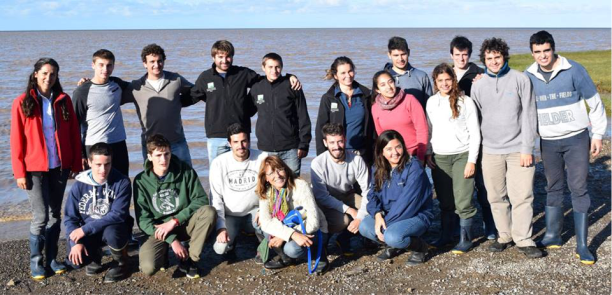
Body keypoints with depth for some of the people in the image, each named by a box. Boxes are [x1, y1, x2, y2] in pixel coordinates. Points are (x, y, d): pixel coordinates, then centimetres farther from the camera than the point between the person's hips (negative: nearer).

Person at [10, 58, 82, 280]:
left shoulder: (64, 100, 3)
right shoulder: (22, 103, -5)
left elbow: (74, 134, 6)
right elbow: (17, 140, -5)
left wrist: (77, 163, 3)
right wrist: (19, 172, -7)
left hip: (60, 167, 3)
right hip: (35, 168, -3)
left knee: (55, 214, 10)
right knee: (41, 216, -4)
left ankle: (51, 258, 22)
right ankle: (35, 261, 12)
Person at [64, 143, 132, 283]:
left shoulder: (122, 182, -18)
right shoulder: (80, 184, -9)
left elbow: (118, 215, -26)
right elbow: (70, 217, -3)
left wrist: (85, 229, -28)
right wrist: (75, 242, -20)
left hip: (114, 228, -2)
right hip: (86, 231, 2)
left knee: (111, 232, -37)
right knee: (75, 259, -23)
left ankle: (122, 263, -4)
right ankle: (95, 254, 16)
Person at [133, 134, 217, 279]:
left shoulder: (185, 171, -6)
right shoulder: (141, 181, -9)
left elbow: (201, 199, -9)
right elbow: (143, 219, -10)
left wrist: (174, 221, -19)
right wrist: (172, 240, -20)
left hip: (184, 225, 2)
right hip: (158, 229, -1)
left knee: (209, 211, -29)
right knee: (148, 268, -30)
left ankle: (189, 260, -14)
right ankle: (163, 253, 9)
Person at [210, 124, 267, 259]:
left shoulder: (262, 158, -9)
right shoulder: (219, 163, -8)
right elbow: (216, 198, -5)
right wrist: (220, 227, -14)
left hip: (254, 212, 0)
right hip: (230, 216, 0)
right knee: (220, 248, -24)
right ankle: (230, 239, 15)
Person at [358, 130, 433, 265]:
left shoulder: (414, 169, -20)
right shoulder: (378, 169, 1)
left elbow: (406, 203, -23)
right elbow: (373, 194, 2)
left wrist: (386, 224, -21)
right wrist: (377, 214, -19)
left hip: (417, 215, -6)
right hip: (390, 215, 6)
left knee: (392, 236, -33)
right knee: (364, 227, -16)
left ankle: (420, 247, -1)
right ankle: (394, 246, 9)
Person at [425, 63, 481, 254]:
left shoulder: (465, 102, -3)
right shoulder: (431, 102, 8)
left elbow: (475, 133, -3)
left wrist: (471, 160, -8)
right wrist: (428, 153, 6)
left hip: (462, 156, -3)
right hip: (439, 157, 3)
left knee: (463, 200, -5)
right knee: (445, 200, 8)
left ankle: (465, 240, 6)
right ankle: (445, 235, 22)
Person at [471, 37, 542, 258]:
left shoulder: (520, 80, -3)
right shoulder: (478, 84, 5)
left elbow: (528, 116, -4)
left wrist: (527, 148, -8)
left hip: (518, 149, -2)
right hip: (490, 150, 3)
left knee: (522, 196, -4)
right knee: (496, 198, 8)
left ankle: (524, 240, 7)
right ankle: (504, 236, 22)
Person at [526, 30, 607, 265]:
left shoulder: (574, 70, -9)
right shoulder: (528, 77, -1)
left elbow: (595, 103, -3)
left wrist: (598, 134, -3)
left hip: (576, 139, -3)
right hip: (548, 142, 3)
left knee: (579, 189, -3)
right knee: (553, 188, 11)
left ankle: (582, 245, 2)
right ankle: (553, 237, 22)